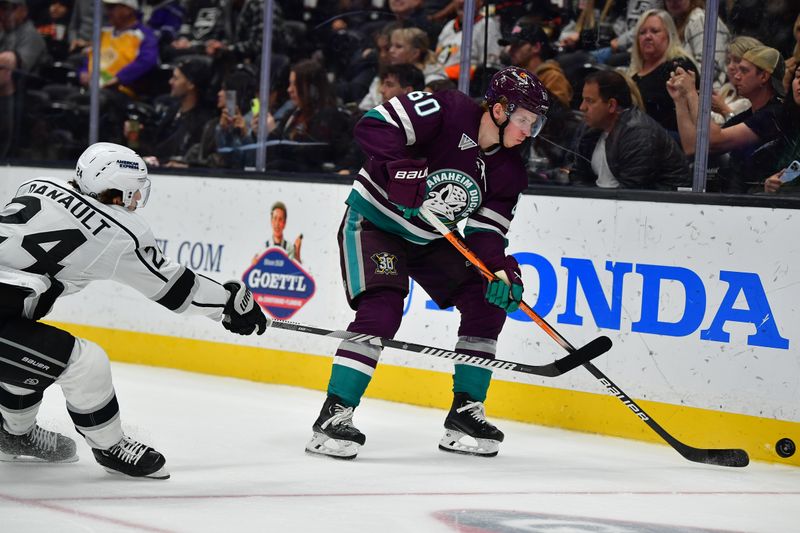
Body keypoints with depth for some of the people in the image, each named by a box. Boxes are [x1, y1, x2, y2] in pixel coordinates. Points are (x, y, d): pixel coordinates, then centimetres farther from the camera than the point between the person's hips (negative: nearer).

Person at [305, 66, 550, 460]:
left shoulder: (509, 170, -3)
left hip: (429, 240, 8)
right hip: (374, 221, -7)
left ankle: (466, 410, 9)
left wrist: (502, 269, -25)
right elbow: (373, 126, -28)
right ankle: (333, 415, -22)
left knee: (487, 303, -1)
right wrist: (406, 174, -39)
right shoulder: (449, 112, -23)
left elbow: (486, 231, -6)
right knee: (382, 310, -25)